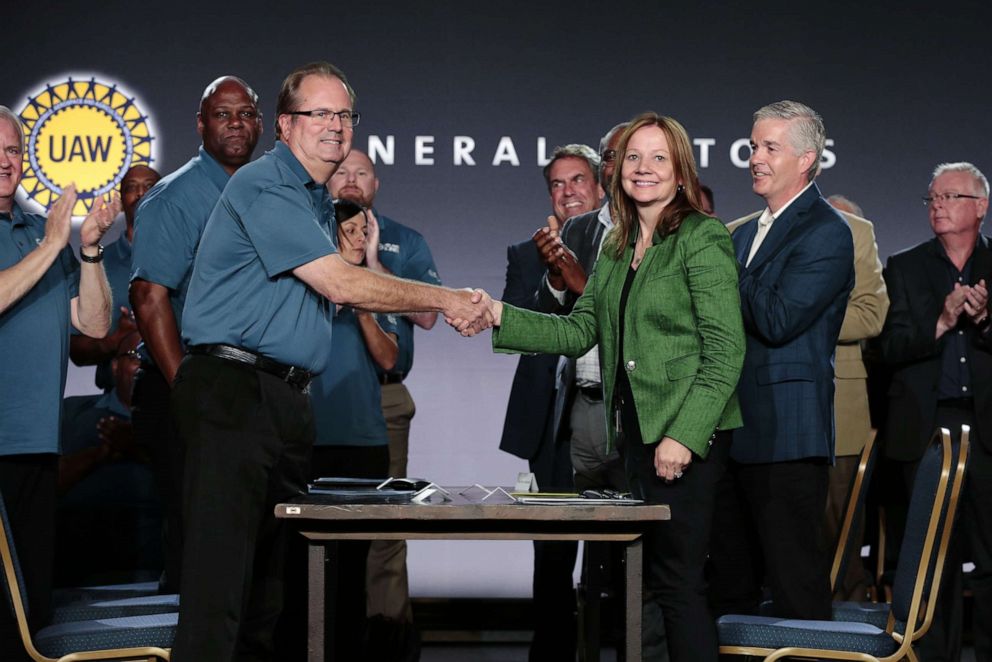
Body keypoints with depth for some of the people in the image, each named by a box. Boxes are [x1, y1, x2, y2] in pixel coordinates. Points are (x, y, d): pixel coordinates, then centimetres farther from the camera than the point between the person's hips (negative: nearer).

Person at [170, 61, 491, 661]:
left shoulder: (317, 200, 22)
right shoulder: (265, 186, -9)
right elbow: (339, 284, -14)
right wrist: (447, 300, -7)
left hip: (287, 400, 10)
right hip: (232, 391, -10)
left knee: (271, 577, 10)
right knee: (221, 573, -14)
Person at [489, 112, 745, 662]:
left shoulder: (703, 239, -7)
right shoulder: (616, 249, 16)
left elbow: (726, 350, -12)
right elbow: (579, 331, 13)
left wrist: (683, 434, -19)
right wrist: (498, 316, 0)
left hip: (686, 435, -7)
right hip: (633, 431, 7)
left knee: (677, 580, -6)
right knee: (637, 580, 8)